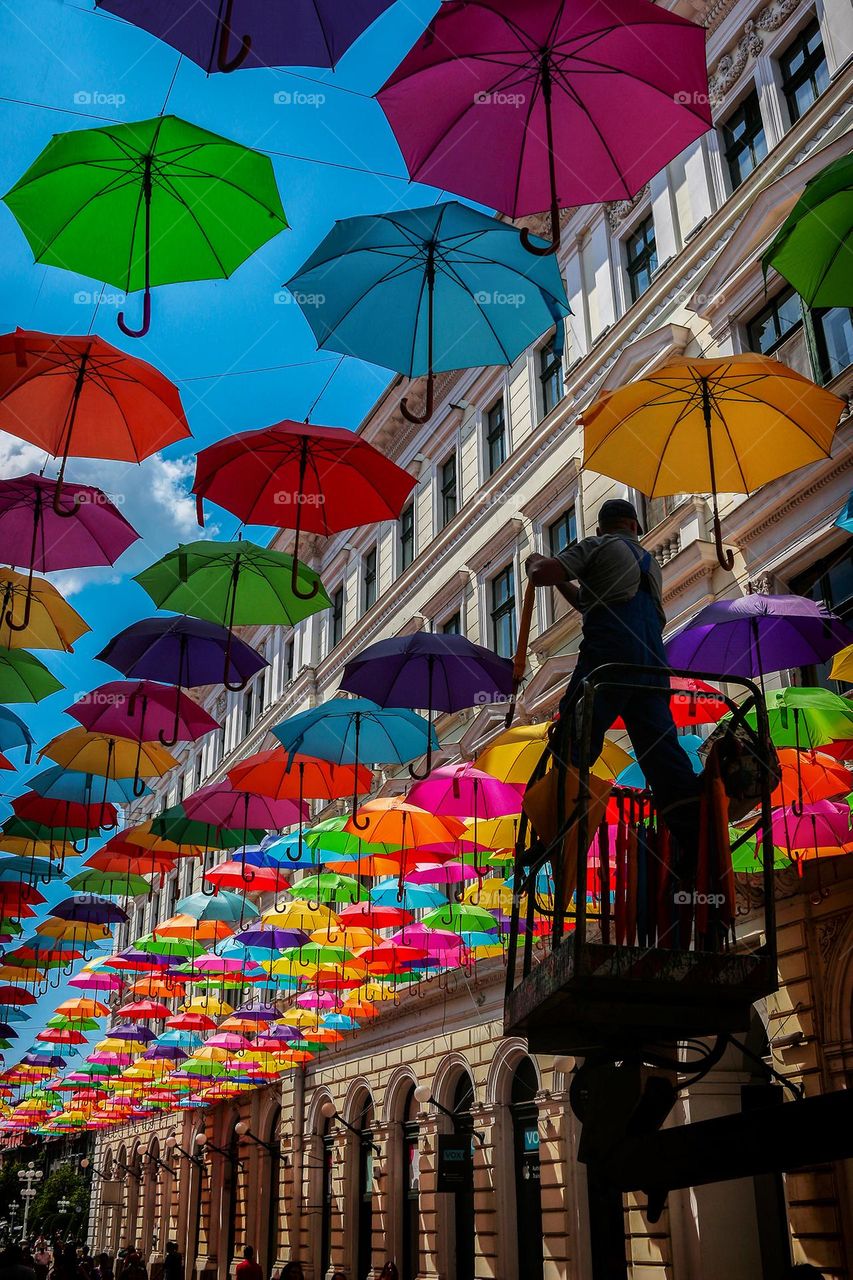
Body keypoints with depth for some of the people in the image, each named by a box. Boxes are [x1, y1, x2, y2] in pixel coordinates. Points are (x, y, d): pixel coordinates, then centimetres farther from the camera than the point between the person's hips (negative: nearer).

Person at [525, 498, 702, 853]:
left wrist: (533, 560, 20)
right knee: (662, 756, 4)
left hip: (608, 656, -6)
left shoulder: (596, 546, 11)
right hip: (653, 662, 6)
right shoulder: (650, 563, 32)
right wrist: (565, 586, 47)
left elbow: (541, 575, -2)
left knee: (571, 748, -10)